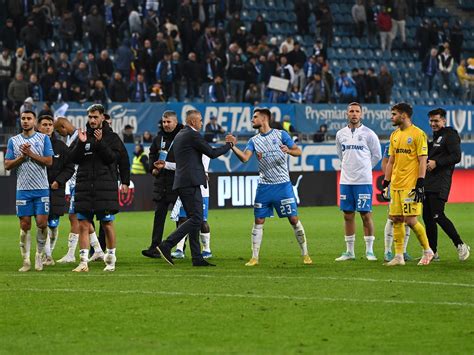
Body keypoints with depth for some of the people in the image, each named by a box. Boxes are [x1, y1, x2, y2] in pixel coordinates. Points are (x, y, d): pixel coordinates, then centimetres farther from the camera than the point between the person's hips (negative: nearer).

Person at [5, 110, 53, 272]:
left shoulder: (43, 138, 3)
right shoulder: (13, 141, 9)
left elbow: (49, 161, -5)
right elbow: (7, 165, 5)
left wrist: (31, 154, -12)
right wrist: (21, 157, -9)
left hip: (41, 188, -1)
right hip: (23, 189, 1)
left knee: (42, 222, -7)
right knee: (25, 225, 1)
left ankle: (39, 256, 11)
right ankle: (26, 261, 7)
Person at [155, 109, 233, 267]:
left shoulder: (179, 135, 19)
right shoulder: (193, 135, -9)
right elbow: (212, 153, -7)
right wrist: (229, 144, 4)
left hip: (182, 182, 10)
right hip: (191, 182, -10)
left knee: (194, 220, 9)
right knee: (196, 220, -12)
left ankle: (197, 258, 6)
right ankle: (166, 245, -19)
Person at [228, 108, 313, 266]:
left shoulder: (280, 134, 0)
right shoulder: (254, 140, 8)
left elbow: (298, 151, 0)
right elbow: (244, 158, -7)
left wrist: (288, 150, -21)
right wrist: (232, 147, -21)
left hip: (283, 184, -3)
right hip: (264, 186, 3)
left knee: (293, 219, -3)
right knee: (258, 221, 1)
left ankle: (305, 254, 7)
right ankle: (254, 258, 6)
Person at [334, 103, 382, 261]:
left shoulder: (368, 134, -4)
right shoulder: (340, 134, 8)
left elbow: (377, 155, 6)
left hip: (363, 181, -4)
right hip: (345, 181, 4)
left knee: (366, 215, -4)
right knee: (348, 215, 7)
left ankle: (369, 251, 2)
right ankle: (349, 251, 13)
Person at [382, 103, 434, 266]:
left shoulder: (418, 134, -8)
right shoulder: (394, 135, 15)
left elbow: (423, 161, -11)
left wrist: (420, 184, -17)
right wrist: (386, 183, 14)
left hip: (411, 185, -7)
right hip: (396, 185, 7)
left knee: (411, 220, -9)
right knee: (396, 219, 4)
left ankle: (427, 251, 9)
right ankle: (399, 256, 8)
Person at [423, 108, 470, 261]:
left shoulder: (450, 135, -4)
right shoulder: (435, 137, 24)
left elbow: (456, 157, -15)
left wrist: (436, 162, -19)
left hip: (440, 184, -9)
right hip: (428, 183, 9)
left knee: (438, 216, -16)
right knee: (427, 217, 6)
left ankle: (460, 245, -7)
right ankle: (432, 252, 12)